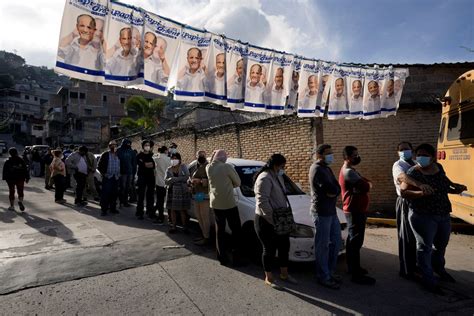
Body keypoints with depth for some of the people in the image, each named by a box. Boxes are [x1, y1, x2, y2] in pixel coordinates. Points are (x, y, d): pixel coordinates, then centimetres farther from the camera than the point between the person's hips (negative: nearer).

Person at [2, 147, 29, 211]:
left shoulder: (7, 161, -2)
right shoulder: (21, 160, 1)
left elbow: (5, 171, -1)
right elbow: (25, 170, 0)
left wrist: (5, 178, 7)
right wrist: (27, 177, 4)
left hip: (10, 179, 0)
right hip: (20, 179, 1)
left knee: (11, 192, 8)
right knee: (20, 191, 8)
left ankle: (12, 206, 10)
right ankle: (20, 201, -18)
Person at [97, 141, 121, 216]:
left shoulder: (118, 155, 14)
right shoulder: (105, 154, 0)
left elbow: (120, 165, 23)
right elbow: (99, 166, 1)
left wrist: (119, 174, 13)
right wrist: (103, 173, -5)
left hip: (116, 178, 4)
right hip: (107, 177, -4)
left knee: (114, 194, 6)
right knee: (105, 194, -5)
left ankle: (113, 208, 17)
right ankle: (103, 210, 2)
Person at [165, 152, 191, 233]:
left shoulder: (183, 167, 1)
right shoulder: (169, 169, 8)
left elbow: (186, 177, -14)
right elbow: (166, 181, 1)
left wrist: (174, 179, -15)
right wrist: (170, 180, -21)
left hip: (182, 191, -3)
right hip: (172, 191, 3)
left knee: (182, 210, 2)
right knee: (172, 210, 5)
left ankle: (184, 226, 14)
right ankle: (173, 226, 17)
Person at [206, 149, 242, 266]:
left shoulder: (208, 168, 0)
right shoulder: (227, 167, -14)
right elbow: (238, 183, -4)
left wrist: (212, 158, 17)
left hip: (215, 203, 5)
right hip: (229, 203, -5)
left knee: (219, 230, 13)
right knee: (236, 230, 7)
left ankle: (222, 257, 17)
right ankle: (237, 257, 10)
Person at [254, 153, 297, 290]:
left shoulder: (277, 177, 11)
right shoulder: (265, 179, -20)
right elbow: (262, 202, -26)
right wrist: (273, 220, -24)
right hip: (266, 222, -9)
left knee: (284, 247, 17)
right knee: (269, 250, 4)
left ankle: (284, 274, 35)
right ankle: (269, 278, 23)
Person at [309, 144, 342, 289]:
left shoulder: (326, 168, 16)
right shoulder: (317, 169, -15)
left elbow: (337, 187, 13)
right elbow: (330, 188, -22)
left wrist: (333, 191, -7)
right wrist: (334, 190, -3)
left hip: (331, 211, 10)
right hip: (321, 212, -10)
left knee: (336, 241, 17)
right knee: (323, 245, 0)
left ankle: (330, 271, 31)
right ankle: (324, 277, 13)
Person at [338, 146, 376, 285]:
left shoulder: (349, 170, 16)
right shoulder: (348, 171, -19)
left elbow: (364, 183, 15)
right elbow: (366, 187, -22)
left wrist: (366, 184, -6)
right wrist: (368, 184, -1)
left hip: (354, 210, 11)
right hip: (355, 211, -11)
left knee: (352, 240, 18)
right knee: (356, 242, -7)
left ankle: (352, 267, 30)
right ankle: (356, 275, -1)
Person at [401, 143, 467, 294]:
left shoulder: (438, 167, 2)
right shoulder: (414, 172, -18)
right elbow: (403, 191, -21)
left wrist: (454, 187, 5)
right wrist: (421, 193, -34)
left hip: (444, 215, 8)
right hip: (423, 216, -8)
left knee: (441, 244, 25)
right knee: (425, 247, 2)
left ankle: (438, 268, 50)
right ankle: (428, 279, 17)